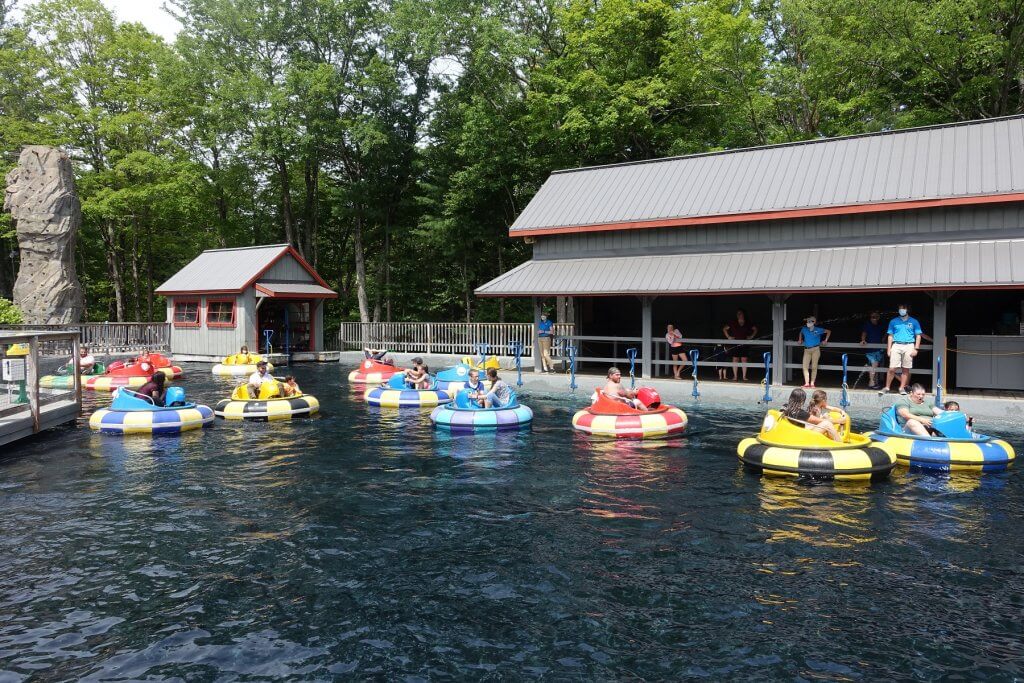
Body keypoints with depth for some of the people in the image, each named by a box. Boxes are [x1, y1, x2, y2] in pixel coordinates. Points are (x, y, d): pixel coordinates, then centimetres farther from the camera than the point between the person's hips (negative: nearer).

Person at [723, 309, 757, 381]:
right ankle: (735, 376, 2)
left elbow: (755, 329, 21)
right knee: (735, 360, -3)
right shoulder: (733, 323, 3)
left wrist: (751, 336, 9)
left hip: (744, 344, 0)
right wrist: (728, 337, 4)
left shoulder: (748, 324, 6)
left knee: (744, 360, -1)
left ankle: (744, 376, 3)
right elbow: (724, 329, 12)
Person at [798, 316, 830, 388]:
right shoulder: (804, 329, 6)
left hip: (815, 349, -3)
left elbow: (828, 331, 13)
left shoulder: (818, 330, -1)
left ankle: (812, 383, 4)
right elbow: (800, 333, 32)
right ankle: (806, 383, -6)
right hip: (807, 350, 3)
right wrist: (800, 340, 22)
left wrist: (825, 340, 9)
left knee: (814, 367, -1)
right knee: (805, 366, -8)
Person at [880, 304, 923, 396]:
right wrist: (888, 349, 5)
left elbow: (918, 336, 8)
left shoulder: (914, 322, 9)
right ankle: (886, 388, 1)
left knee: (906, 369, 1)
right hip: (896, 346, 0)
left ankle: (902, 388, 9)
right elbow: (890, 336, 12)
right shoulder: (893, 321, 12)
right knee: (892, 368, -7)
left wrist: (916, 349, -1)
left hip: (908, 346, 0)